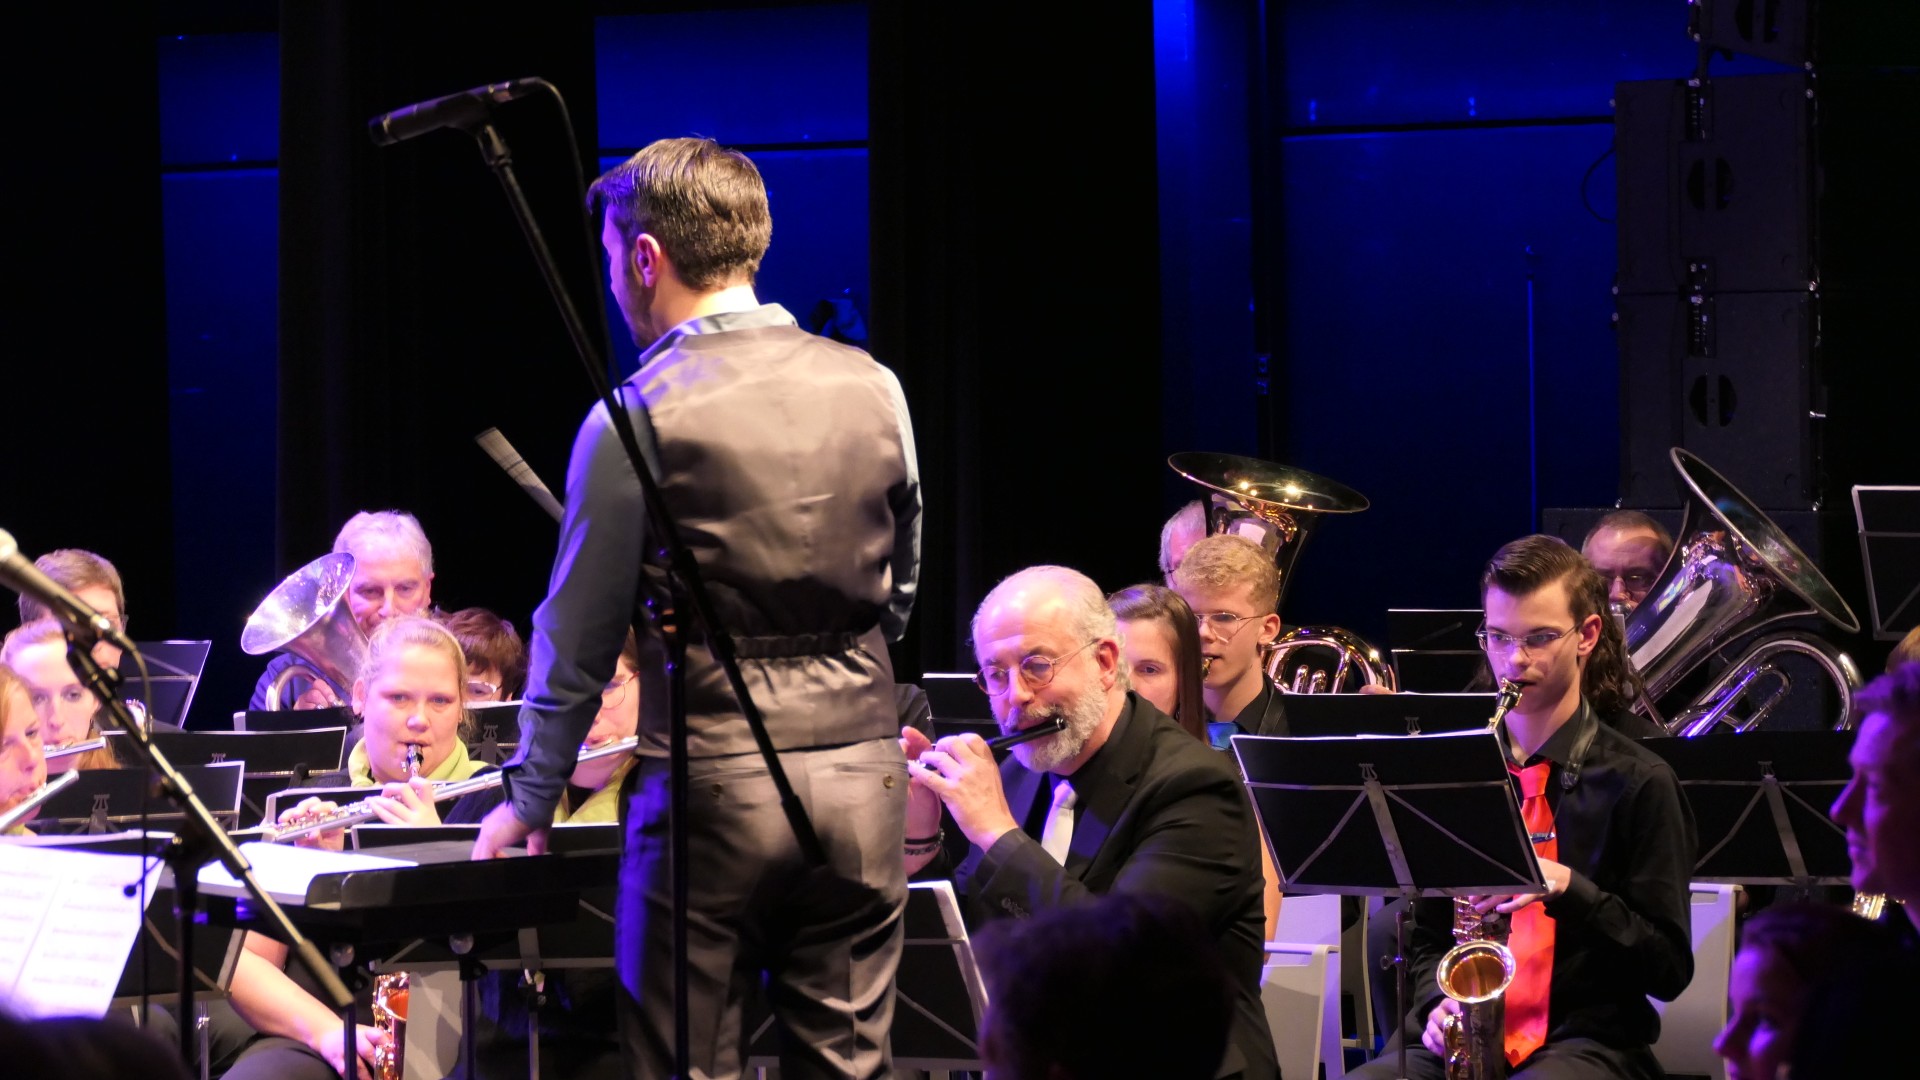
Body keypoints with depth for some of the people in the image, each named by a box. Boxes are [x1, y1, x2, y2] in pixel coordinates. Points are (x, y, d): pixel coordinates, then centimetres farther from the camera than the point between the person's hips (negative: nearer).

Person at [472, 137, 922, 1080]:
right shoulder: (871, 390, 5)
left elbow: (578, 637, -3)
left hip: (716, 788, -5)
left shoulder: (640, 417, -9)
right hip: (862, 780, 5)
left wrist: (529, 800, 7)